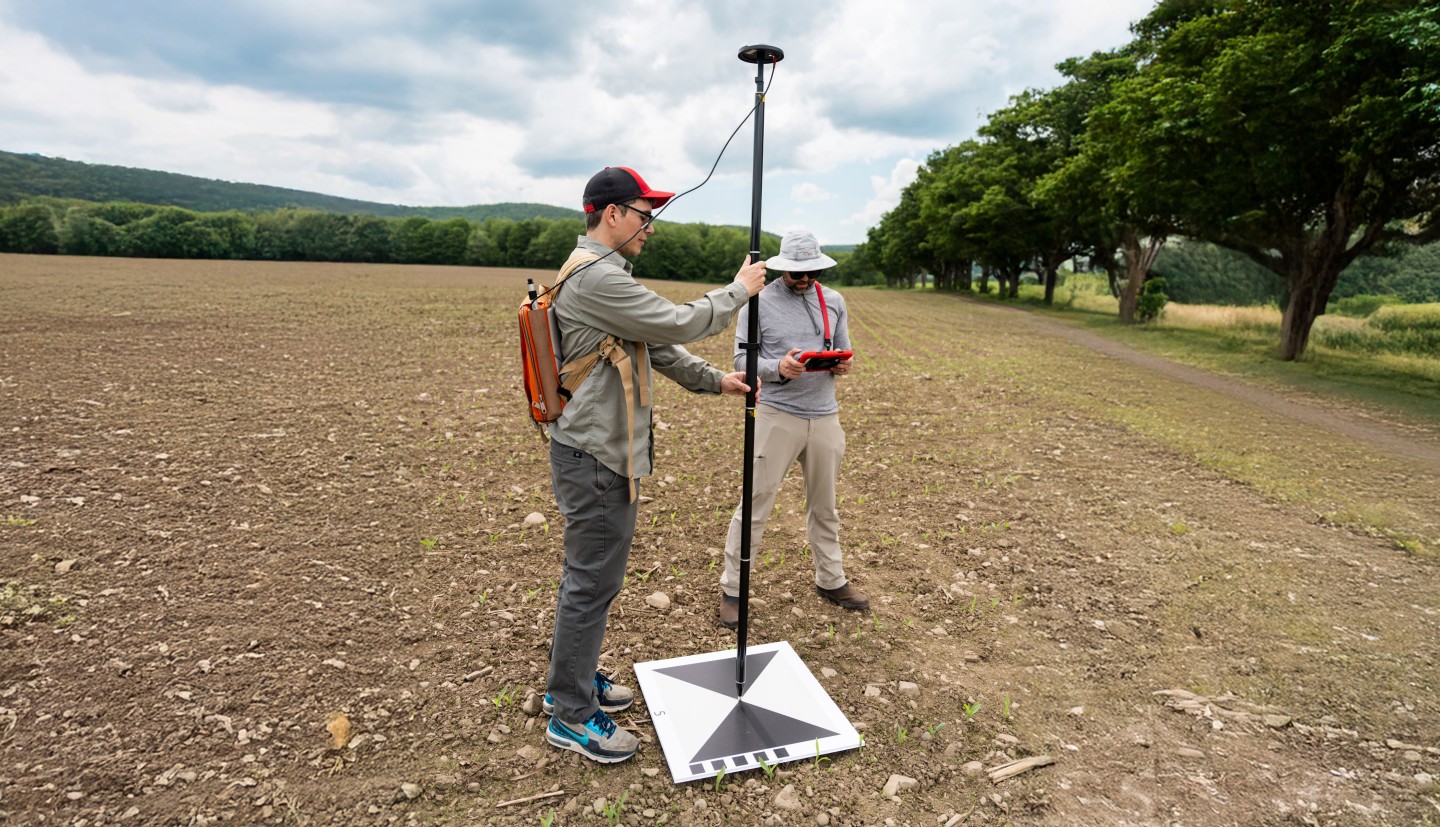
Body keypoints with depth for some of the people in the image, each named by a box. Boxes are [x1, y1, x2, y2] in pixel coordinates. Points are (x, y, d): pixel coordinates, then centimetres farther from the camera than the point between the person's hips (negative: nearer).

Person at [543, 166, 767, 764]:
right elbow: (677, 324, -20)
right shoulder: (596, 277, -20)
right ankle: (570, 715, 16)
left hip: (599, 450, 11)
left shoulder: (599, 273, 16)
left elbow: (655, 345, 17)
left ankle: (570, 680, 37)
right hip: (595, 456, -11)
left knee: (589, 572, 20)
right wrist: (738, 290, -5)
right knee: (592, 580, 0)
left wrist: (716, 380, 13)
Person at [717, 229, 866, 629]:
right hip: (778, 414, -4)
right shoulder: (759, 303, -4)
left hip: (825, 416, 5)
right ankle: (732, 589, 13)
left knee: (824, 505, 17)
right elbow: (742, 358, -8)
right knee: (756, 502, 0)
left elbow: (843, 351, 13)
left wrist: (843, 365, -11)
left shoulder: (834, 302, 9)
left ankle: (830, 579, 34)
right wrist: (778, 367, -25)